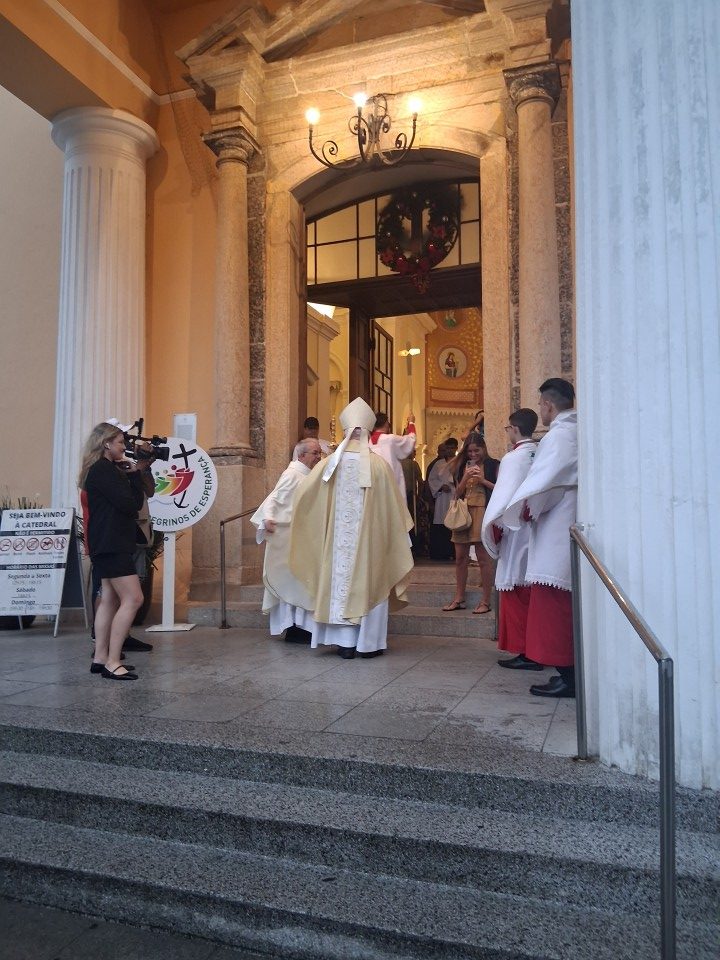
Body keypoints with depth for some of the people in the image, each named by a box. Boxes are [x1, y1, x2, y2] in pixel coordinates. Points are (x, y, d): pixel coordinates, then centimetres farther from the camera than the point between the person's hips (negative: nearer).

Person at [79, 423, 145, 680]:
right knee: (132, 599, -12)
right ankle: (112, 662, -11)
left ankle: (100, 658, 15)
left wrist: (133, 474, 3)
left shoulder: (104, 469, 19)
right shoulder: (104, 469, -13)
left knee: (109, 599, 11)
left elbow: (136, 502, 14)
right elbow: (128, 504, -18)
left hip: (109, 544, 11)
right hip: (112, 545, -11)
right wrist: (132, 475, 0)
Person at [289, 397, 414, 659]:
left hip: (338, 538, 2)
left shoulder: (331, 463, -3)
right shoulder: (379, 465, -9)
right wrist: (401, 529, 11)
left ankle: (345, 642, 15)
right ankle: (368, 642, 13)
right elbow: (394, 507, -4)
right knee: (368, 583, 8)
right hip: (369, 537, -2)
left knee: (341, 579, 10)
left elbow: (304, 495, 3)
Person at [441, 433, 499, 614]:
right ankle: (459, 599, 15)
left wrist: (482, 480, -12)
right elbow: (457, 493, 11)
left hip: (482, 512, -5)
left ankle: (486, 601, 2)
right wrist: (465, 478, -5)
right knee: (460, 557, 7)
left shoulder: (493, 465, 2)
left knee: (483, 557, -4)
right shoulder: (462, 466, 14)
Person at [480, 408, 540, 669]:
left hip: (516, 532, -7)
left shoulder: (513, 458, -12)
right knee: (534, 593, 13)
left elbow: (504, 497, -15)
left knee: (515, 593, -1)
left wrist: (493, 528, -6)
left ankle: (524, 652, 2)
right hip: (539, 531, 7)